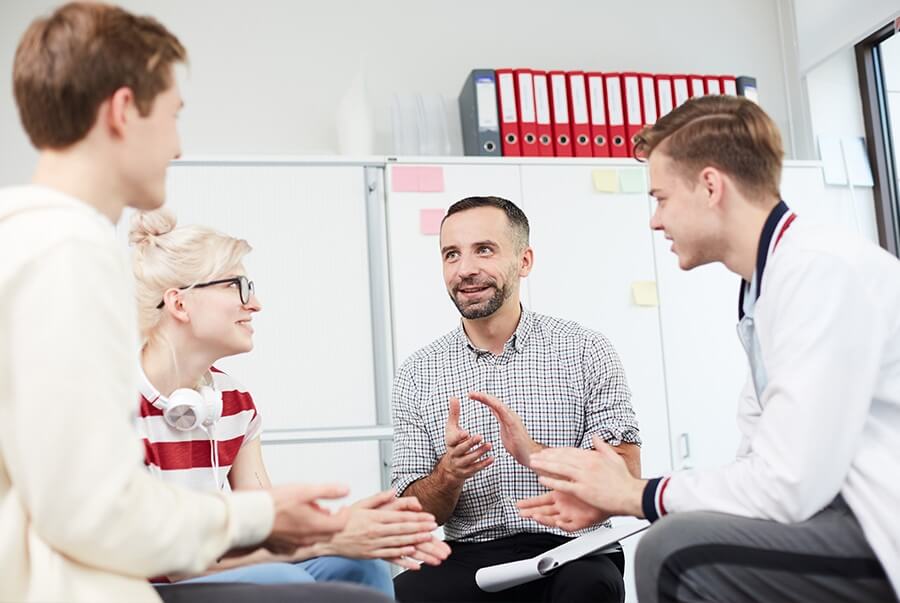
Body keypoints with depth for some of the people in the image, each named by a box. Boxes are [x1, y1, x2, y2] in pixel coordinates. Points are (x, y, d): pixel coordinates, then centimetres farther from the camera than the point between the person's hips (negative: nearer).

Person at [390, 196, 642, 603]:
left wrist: (535, 454, -21)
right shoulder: (416, 375, 7)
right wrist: (449, 473, -16)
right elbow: (415, 514, 6)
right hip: (468, 558, 0)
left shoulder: (586, 351, 2)